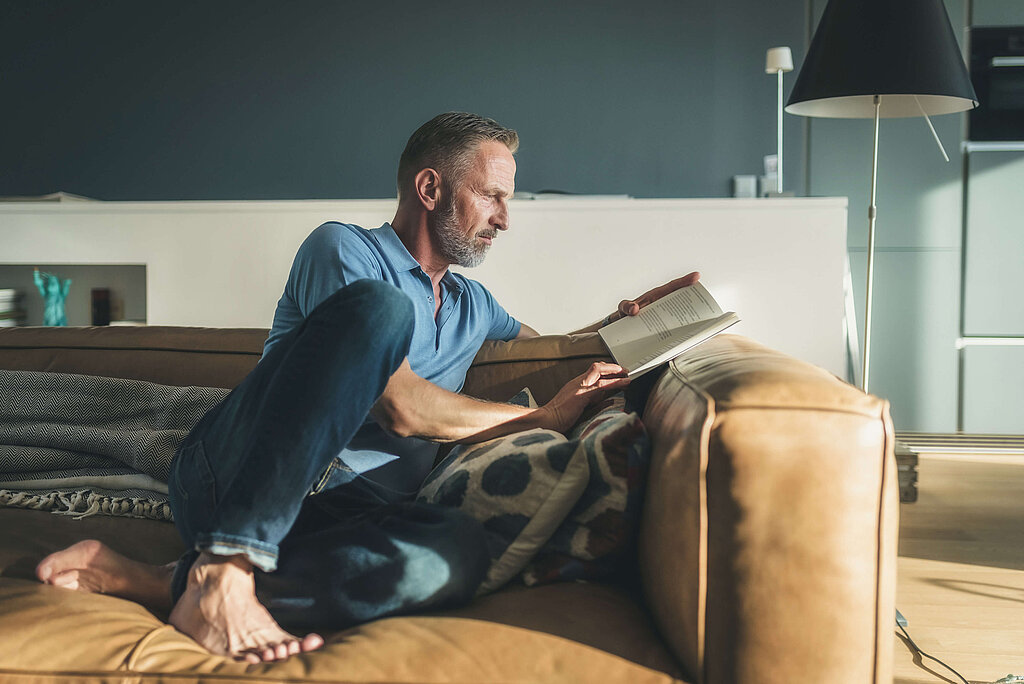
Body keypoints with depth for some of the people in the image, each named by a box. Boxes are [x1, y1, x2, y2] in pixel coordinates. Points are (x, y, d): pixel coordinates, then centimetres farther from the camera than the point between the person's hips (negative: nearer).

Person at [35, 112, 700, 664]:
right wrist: (543, 417, -1)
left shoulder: (472, 305, 27)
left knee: (459, 551, -32)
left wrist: (623, 321, 22)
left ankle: (159, 582, -26)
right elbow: (401, 408, -9)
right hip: (234, 470, -5)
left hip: (341, 509, 6)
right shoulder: (343, 248, 2)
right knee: (379, 308, -30)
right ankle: (225, 568, -33)